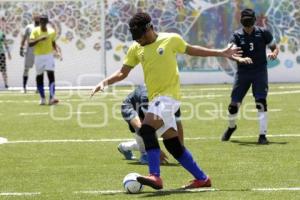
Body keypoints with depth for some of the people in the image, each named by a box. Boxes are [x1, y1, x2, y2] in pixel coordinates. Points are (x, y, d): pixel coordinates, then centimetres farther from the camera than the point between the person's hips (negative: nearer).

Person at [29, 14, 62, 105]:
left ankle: (52, 98, -23)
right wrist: (39, 39, -27)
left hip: (49, 56, 0)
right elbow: (30, 43, -13)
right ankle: (42, 98, 18)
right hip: (38, 56, 0)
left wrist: (58, 52, 1)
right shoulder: (35, 31, -3)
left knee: (51, 75, -15)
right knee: (39, 77, 6)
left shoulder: (52, 31, 4)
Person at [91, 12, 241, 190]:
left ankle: (155, 176, -32)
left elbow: (191, 50, 14)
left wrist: (221, 53, 18)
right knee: (172, 143, 7)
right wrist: (106, 82, -6)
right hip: (155, 99, 6)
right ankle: (202, 178, 20)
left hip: (169, 95, -6)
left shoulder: (171, 39, -3)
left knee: (147, 129, -27)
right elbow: (123, 73, 13)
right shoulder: (136, 49, 7)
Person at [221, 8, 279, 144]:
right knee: (234, 103, 5)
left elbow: (275, 47, 7)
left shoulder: (263, 33, -2)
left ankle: (262, 135, -10)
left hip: (260, 71, -1)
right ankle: (231, 127, 34)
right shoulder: (237, 36, -3)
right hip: (243, 72, 1)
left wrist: (274, 53, -18)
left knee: (261, 102, -14)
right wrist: (240, 59, -37)